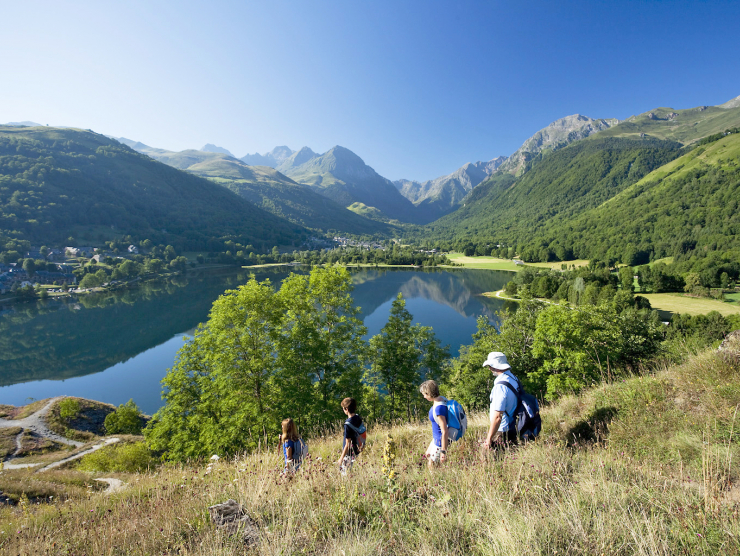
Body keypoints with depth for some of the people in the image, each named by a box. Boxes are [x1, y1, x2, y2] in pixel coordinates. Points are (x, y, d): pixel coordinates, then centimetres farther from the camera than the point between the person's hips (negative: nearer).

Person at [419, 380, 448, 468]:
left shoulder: (438, 409, -33)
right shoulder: (441, 399, -5)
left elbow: (444, 431, -29)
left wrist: (443, 451, -22)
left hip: (441, 440, -10)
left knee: (432, 466, 7)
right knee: (428, 456, 27)